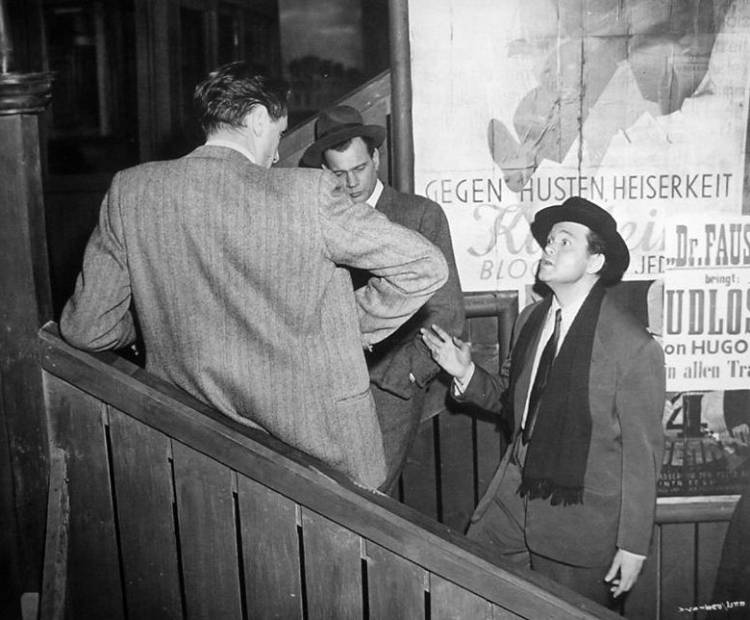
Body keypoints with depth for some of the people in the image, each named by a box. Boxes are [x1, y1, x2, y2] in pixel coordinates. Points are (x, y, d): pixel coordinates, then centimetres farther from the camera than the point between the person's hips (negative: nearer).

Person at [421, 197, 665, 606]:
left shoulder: (635, 349, -19)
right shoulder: (529, 319, 0)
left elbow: (642, 454, -13)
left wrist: (633, 545, -9)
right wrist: (467, 374, -4)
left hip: (581, 525, -5)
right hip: (512, 498, 6)